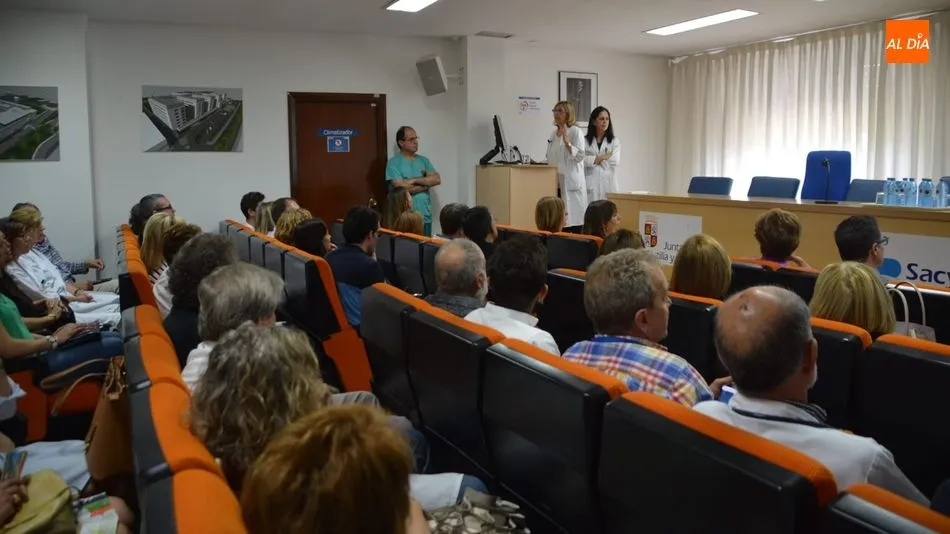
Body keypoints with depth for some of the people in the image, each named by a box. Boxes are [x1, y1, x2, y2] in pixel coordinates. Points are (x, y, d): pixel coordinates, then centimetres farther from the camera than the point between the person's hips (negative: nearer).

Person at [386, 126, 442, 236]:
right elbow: (401, 188, -16)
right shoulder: (393, 163, -5)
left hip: (425, 216, 5)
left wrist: (415, 180, -12)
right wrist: (426, 183, -3)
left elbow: (437, 179, 0)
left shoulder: (424, 160, 12)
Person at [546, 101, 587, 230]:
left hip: (571, 181, -7)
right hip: (555, 181, 7)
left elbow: (579, 156, -14)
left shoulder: (576, 132, -5)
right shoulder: (554, 134, 16)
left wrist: (567, 142, -23)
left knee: (573, 218, -7)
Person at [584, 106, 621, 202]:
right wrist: (604, 157, -5)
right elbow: (583, 160, -7)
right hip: (590, 185, -1)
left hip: (608, 185, 1)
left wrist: (594, 159, -4)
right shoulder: (585, 141, 8)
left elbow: (614, 161, -4)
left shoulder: (614, 142, 11)